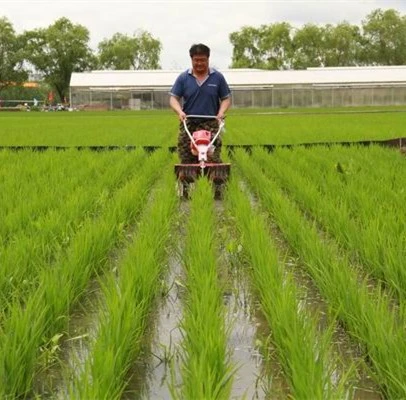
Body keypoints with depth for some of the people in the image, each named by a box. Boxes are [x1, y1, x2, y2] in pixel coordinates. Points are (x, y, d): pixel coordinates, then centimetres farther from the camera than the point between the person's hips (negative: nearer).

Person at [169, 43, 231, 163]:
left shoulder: (218, 77, 6)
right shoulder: (183, 78, 6)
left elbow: (226, 98, 10)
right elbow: (173, 98, 5)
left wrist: (221, 112, -9)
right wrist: (179, 111, -14)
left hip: (211, 125, -1)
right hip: (188, 125, 1)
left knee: (214, 161, -10)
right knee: (186, 162, 0)